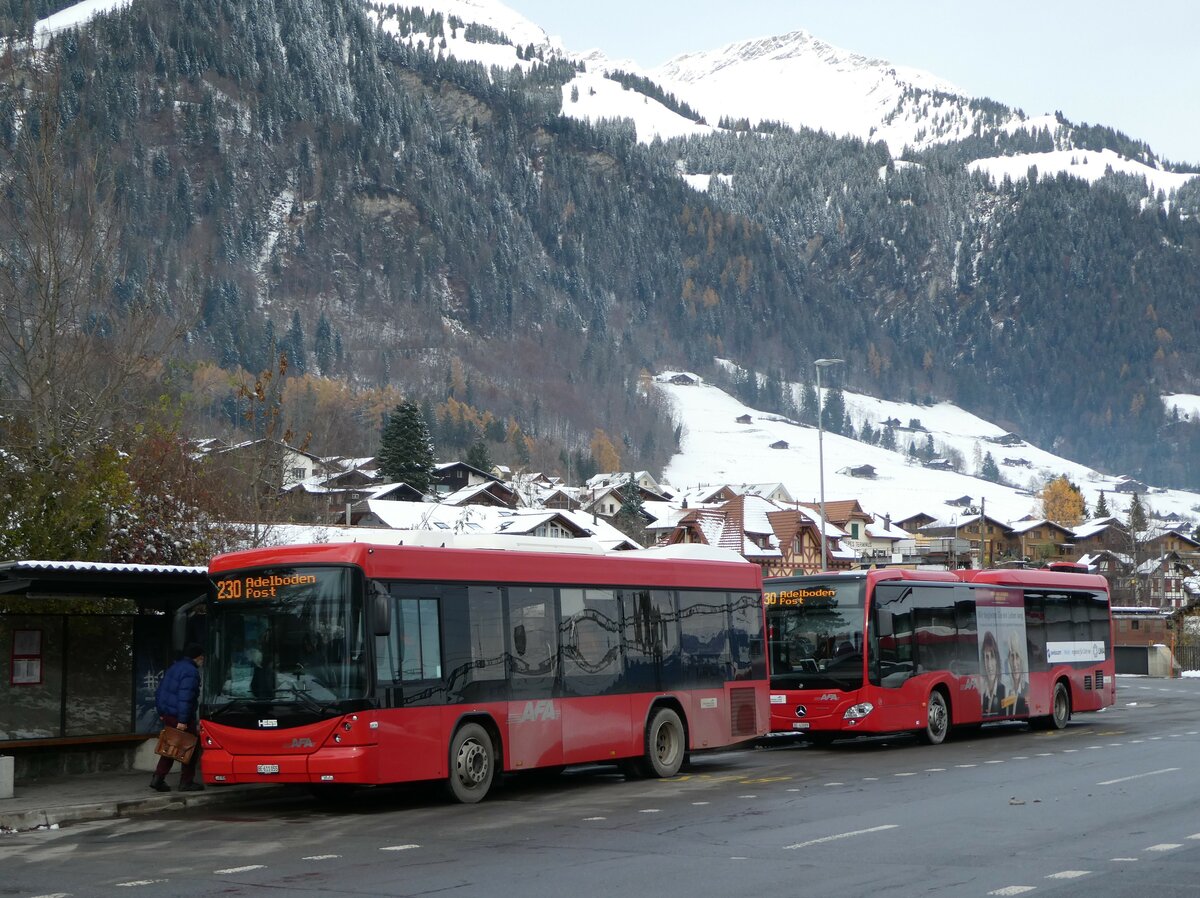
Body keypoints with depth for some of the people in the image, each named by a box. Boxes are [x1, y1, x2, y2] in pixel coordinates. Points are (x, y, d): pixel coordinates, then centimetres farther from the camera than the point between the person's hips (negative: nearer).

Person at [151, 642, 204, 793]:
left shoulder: (174, 668, 14)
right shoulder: (191, 672, -16)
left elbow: (159, 692, 19)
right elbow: (185, 697, -24)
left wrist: (161, 713, 24)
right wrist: (182, 720, -25)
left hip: (168, 715, 9)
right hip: (181, 716, -9)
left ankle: (158, 778, 7)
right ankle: (186, 782, 5)